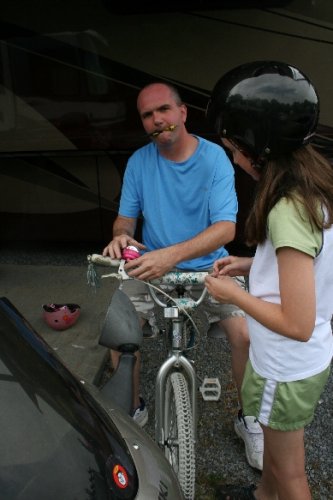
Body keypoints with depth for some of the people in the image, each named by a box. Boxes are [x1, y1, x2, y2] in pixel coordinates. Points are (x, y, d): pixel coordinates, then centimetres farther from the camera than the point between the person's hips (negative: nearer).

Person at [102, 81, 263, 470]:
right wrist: (120, 235, -22)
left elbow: (225, 228, -23)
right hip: (152, 264, 2)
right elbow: (126, 216, 3)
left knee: (246, 335, -17)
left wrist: (172, 254, -37)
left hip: (207, 265, -2)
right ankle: (134, 410, 14)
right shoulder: (139, 162, -4)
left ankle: (248, 418, 12)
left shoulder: (214, 157, -13)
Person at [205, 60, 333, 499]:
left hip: (290, 370, -9)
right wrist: (250, 265, 2)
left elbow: (297, 324, -30)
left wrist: (233, 294, -17)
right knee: (274, 441, 33)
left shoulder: (287, 211, -32)